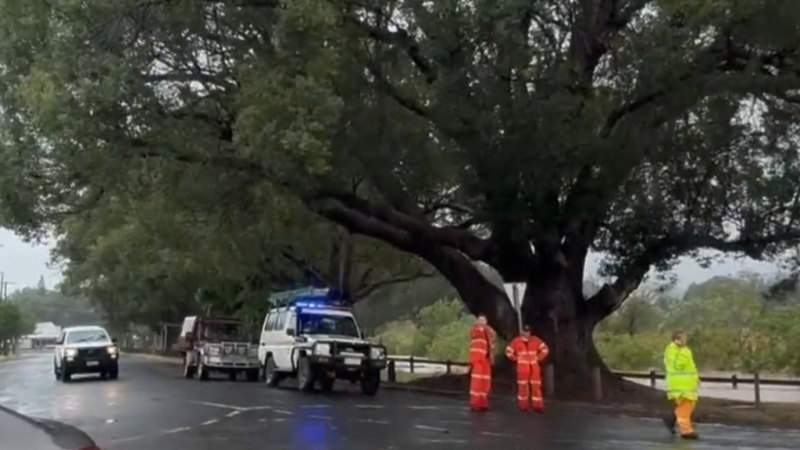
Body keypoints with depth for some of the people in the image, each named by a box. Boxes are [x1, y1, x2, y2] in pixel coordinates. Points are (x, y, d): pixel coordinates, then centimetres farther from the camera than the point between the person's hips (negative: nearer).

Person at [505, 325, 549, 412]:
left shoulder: (535, 341, 4)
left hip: (534, 368, 2)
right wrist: (516, 359, 2)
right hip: (522, 369, -2)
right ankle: (523, 405, 7)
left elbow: (545, 349, 11)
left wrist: (538, 358, 5)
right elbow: (508, 351, 4)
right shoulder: (516, 341, -1)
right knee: (523, 387, 0)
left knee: (536, 386, 0)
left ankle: (538, 406, 3)